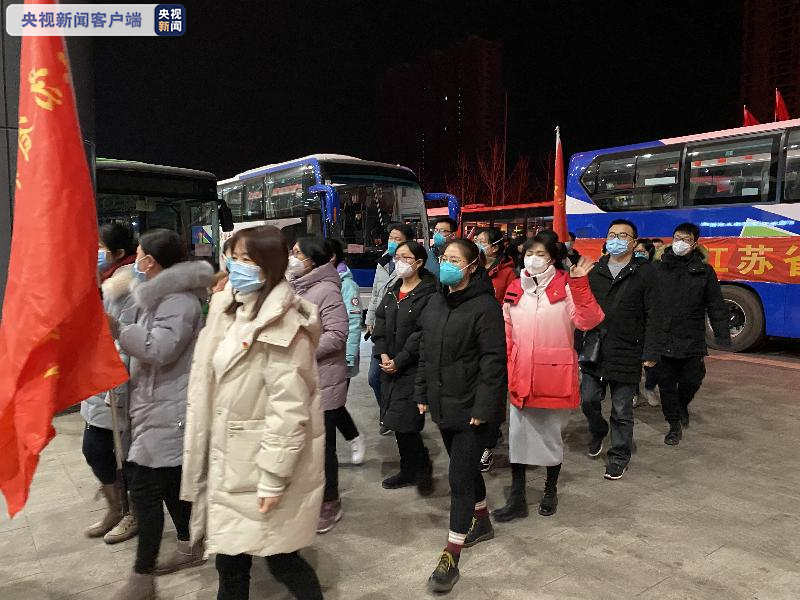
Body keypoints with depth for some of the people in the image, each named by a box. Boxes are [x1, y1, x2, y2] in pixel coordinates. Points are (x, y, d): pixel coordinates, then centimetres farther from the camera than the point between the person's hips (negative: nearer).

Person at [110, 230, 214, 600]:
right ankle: (189, 547, 32)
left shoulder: (179, 301, -18)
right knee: (168, 479, 18)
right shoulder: (161, 295, 15)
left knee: (144, 484, -6)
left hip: (167, 410, -10)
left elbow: (160, 349, -27)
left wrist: (115, 328, -21)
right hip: (158, 404, 10)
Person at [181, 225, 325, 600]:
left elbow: (288, 410, -21)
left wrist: (273, 478, -19)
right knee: (230, 555, 17)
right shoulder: (228, 309, 7)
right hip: (230, 455, 8)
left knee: (278, 555, 6)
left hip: (264, 460, -7)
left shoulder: (283, 326, -20)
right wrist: (204, 451, 16)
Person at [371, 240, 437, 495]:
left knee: (403, 423, -8)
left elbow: (422, 333, -17)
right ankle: (409, 469, 29)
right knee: (396, 423, 13)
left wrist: (399, 360, -16)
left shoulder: (428, 294, -12)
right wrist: (382, 353, -3)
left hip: (412, 369, -7)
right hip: (389, 367, 8)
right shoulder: (393, 292, 13)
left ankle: (421, 468, 16)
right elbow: (380, 323, 11)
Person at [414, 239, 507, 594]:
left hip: (472, 407, -7)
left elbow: (493, 361, -18)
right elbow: (426, 353, 14)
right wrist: (422, 393, 13)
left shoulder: (485, 306, -15)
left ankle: (451, 558, 8)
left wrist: (483, 407, -20)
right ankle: (482, 523, 44)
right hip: (444, 404, 8)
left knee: (460, 476, -3)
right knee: (467, 467, 22)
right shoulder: (436, 303, 8)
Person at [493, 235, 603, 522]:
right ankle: (517, 499, 22)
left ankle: (550, 491, 37)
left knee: (551, 436, 14)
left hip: (554, 376, -3)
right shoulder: (514, 290, 5)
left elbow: (589, 321, -21)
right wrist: (504, 369, 4)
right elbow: (506, 334, 10)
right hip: (520, 377, 3)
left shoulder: (566, 288, -7)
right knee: (518, 437, 9)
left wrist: (580, 284, -29)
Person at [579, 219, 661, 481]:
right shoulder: (595, 272, 9)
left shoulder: (644, 272, -3)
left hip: (627, 353, -3)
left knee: (621, 410, 7)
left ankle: (619, 455, 25)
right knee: (588, 400, 8)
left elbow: (652, 316, -5)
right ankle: (598, 431, 39)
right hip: (594, 350, 4)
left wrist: (650, 352, -10)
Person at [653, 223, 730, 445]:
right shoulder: (658, 269, 2)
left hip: (692, 343, 0)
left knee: (691, 382, 9)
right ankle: (675, 424, 24)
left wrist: (723, 339, -1)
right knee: (666, 385, 6)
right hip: (662, 341, 0)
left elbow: (717, 308, 4)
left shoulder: (704, 271, 3)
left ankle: (682, 406, 42)